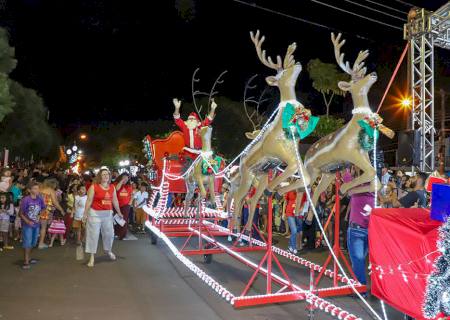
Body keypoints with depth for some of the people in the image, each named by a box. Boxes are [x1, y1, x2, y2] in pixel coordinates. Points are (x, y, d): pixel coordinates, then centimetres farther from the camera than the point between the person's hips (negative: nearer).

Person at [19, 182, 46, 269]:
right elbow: (20, 213, -12)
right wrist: (27, 221, -20)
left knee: (33, 243, 17)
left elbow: (43, 209, 12)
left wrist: (40, 215, -5)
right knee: (27, 243, -1)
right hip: (27, 225, -5)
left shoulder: (40, 199, -6)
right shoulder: (25, 200, -19)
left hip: (36, 224, 5)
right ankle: (26, 262, 8)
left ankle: (29, 258, 34)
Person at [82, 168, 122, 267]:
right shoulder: (94, 187, -10)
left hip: (108, 213, 5)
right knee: (93, 234, 1)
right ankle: (92, 257, 10)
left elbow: (115, 201, 11)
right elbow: (89, 201, -11)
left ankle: (108, 250, 42)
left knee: (109, 233, 16)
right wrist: (85, 214, -14)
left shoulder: (112, 187, 3)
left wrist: (119, 212, 16)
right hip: (95, 213, -5)